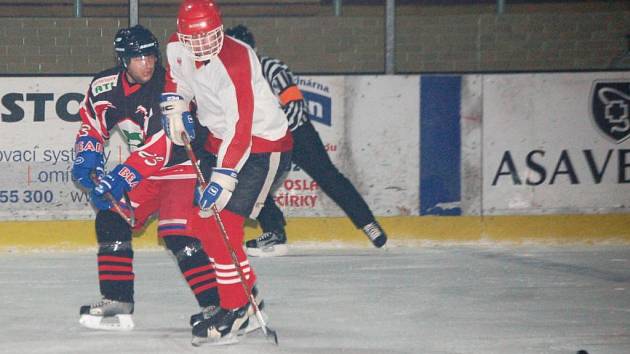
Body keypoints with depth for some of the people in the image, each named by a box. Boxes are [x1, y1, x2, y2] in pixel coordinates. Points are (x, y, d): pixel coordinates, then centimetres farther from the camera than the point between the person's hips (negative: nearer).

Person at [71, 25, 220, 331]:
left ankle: (216, 305, -21)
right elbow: (92, 124, 12)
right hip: (143, 167, 8)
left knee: (178, 234, -21)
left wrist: (122, 177, -34)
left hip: (180, 162, -8)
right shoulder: (105, 86, -6)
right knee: (111, 220, 2)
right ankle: (117, 303, 11)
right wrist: (87, 156, -6)